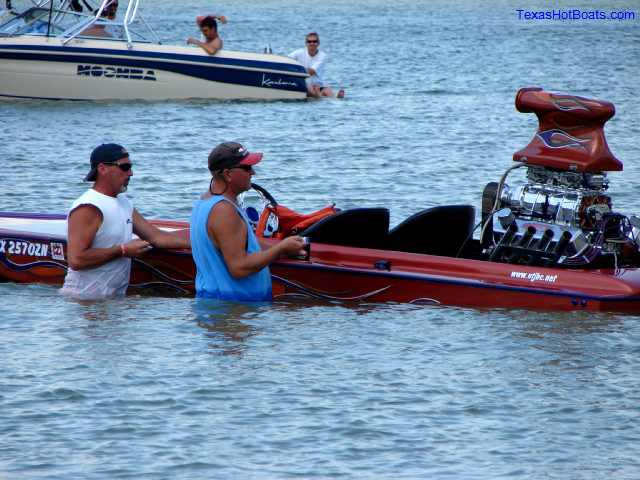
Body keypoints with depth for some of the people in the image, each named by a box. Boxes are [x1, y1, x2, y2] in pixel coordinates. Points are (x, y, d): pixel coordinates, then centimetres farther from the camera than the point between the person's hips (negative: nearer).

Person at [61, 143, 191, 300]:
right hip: (85, 299, -9)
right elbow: (76, 260, -25)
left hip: (114, 298, 9)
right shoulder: (88, 208, -17)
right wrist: (123, 250, -18)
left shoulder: (124, 203, 15)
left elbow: (156, 237, 14)